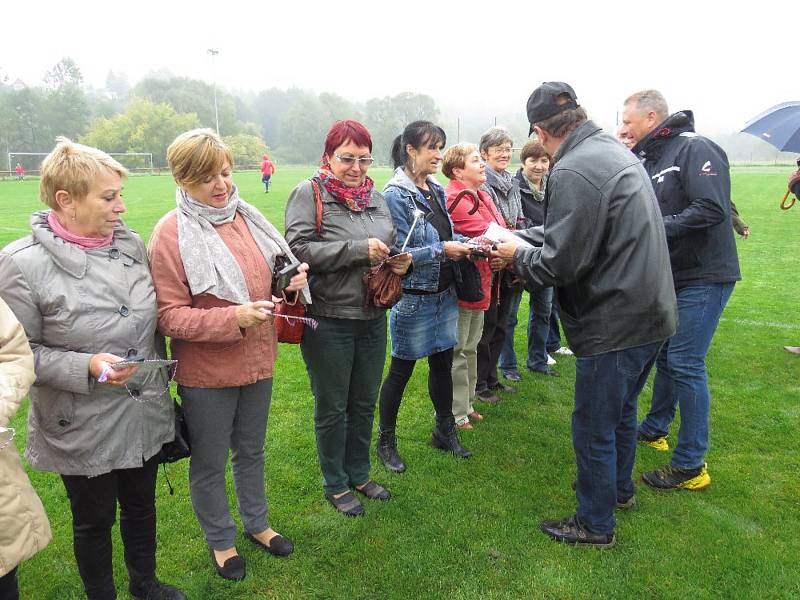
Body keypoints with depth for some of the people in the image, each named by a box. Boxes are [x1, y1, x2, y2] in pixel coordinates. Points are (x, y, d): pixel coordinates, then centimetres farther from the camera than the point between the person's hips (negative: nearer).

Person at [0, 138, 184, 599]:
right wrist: (87, 366, -25)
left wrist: (162, 385, 14)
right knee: (94, 519, 16)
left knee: (142, 505, 23)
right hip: (84, 428, -4)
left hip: (146, 413, 5)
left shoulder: (130, 243, -2)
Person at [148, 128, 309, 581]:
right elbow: (169, 315, -17)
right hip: (205, 372, -5)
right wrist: (233, 317, -29)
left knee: (251, 450, 24)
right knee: (210, 462, 16)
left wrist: (292, 280, -8)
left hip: (258, 361, 5)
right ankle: (221, 541, 39)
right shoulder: (171, 234, -16)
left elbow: (268, 282, 14)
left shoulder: (246, 218, 0)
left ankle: (257, 523, 46)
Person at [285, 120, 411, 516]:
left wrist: (400, 262, -2)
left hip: (372, 318, 6)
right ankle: (335, 484, 29)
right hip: (328, 321, -6)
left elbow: (391, 248, 21)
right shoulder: (309, 194, -8)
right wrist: (359, 249, -23)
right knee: (333, 407, 9)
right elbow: (299, 248, -20)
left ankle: (359, 474, 38)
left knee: (365, 402, 18)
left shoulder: (376, 198, 10)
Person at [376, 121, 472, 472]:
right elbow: (398, 253, -20)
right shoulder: (395, 194, -16)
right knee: (401, 370, 7)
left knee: (443, 362, 18)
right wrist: (441, 250, -24)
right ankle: (386, 440, 26)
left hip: (444, 293, 7)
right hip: (414, 298, -7)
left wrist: (464, 244, -2)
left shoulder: (436, 190, 7)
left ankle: (445, 431, 36)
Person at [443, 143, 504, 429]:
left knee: (470, 348, 21)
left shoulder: (482, 195, 13)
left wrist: (503, 254, -13)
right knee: (457, 351, 2)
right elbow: (487, 234, -24)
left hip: (480, 284, 10)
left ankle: (466, 404, 36)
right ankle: (455, 414, 16)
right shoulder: (455, 199, -19)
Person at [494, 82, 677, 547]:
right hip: (651, 312, 10)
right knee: (622, 409, 27)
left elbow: (559, 265, -23)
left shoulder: (573, 172, -22)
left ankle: (596, 524, 26)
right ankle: (621, 488, 48)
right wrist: (527, 239, 14)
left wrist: (518, 255, -3)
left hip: (615, 324, -10)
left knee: (593, 428, 8)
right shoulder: (617, 152, 9)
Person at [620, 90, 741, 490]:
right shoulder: (647, 159, 11)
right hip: (669, 276, 8)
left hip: (703, 277, -8)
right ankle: (655, 429, 38)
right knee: (664, 355, 19)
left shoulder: (696, 150, -15)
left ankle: (692, 465, 6)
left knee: (685, 364, -6)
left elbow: (712, 210, -25)